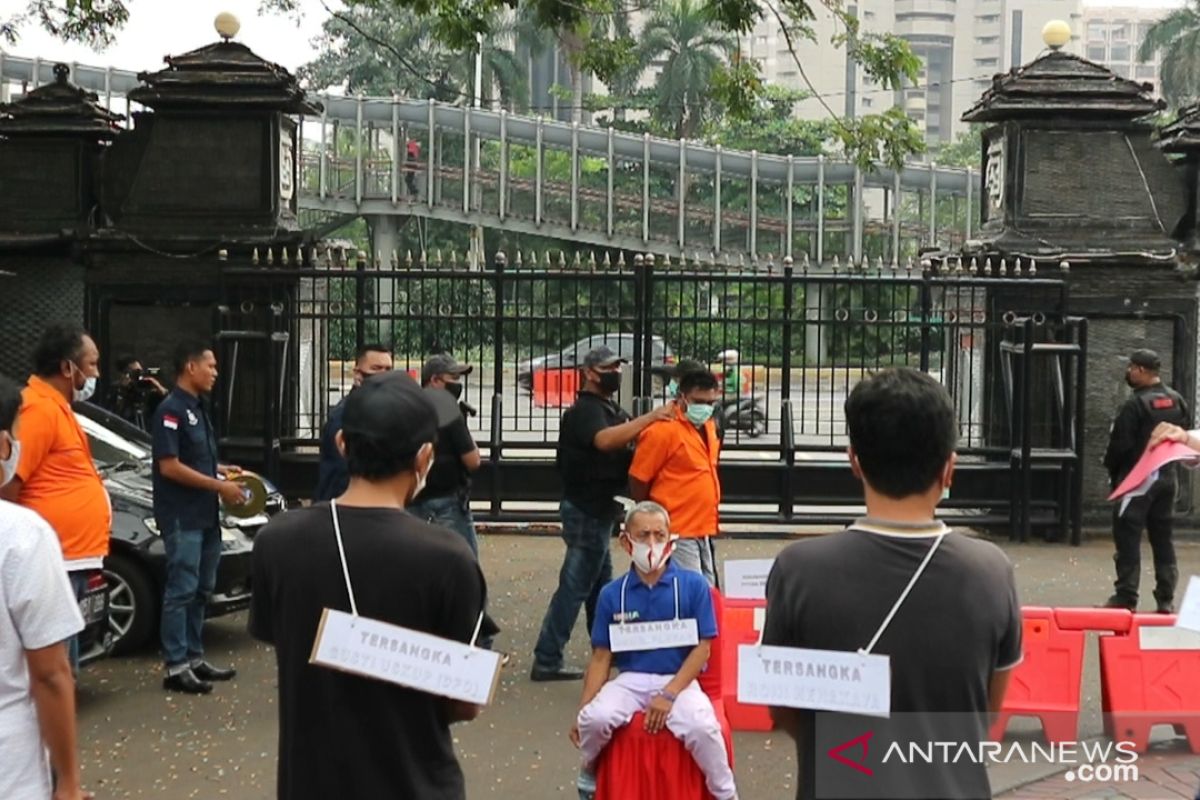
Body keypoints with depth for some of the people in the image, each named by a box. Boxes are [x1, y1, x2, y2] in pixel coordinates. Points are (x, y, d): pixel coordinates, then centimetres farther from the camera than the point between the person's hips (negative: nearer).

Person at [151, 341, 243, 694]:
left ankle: (195, 659, 21)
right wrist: (219, 486, -17)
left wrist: (222, 470, 10)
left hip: (205, 515, 9)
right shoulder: (171, 410, -14)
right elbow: (170, 466, -19)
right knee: (181, 591, -6)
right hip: (182, 517, -9)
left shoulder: (197, 408, 15)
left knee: (201, 590, 13)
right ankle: (176, 667, -2)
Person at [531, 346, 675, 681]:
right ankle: (546, 661, -3)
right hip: (587, 511, -10)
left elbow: (629, 438, 11)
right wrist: (651, 417, -37)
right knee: (575, 585, -7)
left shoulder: (611, 409, 16)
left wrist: (661, 418, -8)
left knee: (600, 583, 19)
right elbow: (605, 440, -34)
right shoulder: (585, 410, -15)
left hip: (599, 509, 10)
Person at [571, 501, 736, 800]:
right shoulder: (612, 594, 3)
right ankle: (589, 775, 9)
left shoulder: (693, 585, -4)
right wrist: (583, 709, 0)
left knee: (701, 728, -32)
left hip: (679, 680, -2)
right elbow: (601, 657, 7)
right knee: (594, 718, -26)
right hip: (630, 680, 2)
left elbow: (702, 648, -4)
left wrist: (669, 695, -14)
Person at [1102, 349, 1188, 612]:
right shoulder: (1176, 400, 6)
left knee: (1128, 537, -1)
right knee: (1162, 538, 12)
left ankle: (1126, 597, -1)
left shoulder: (1135, 405, -17)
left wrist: (1112, 469, 0)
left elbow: (1120, 444, -16)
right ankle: (1166, 598, 15)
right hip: (1167, 479, 7)